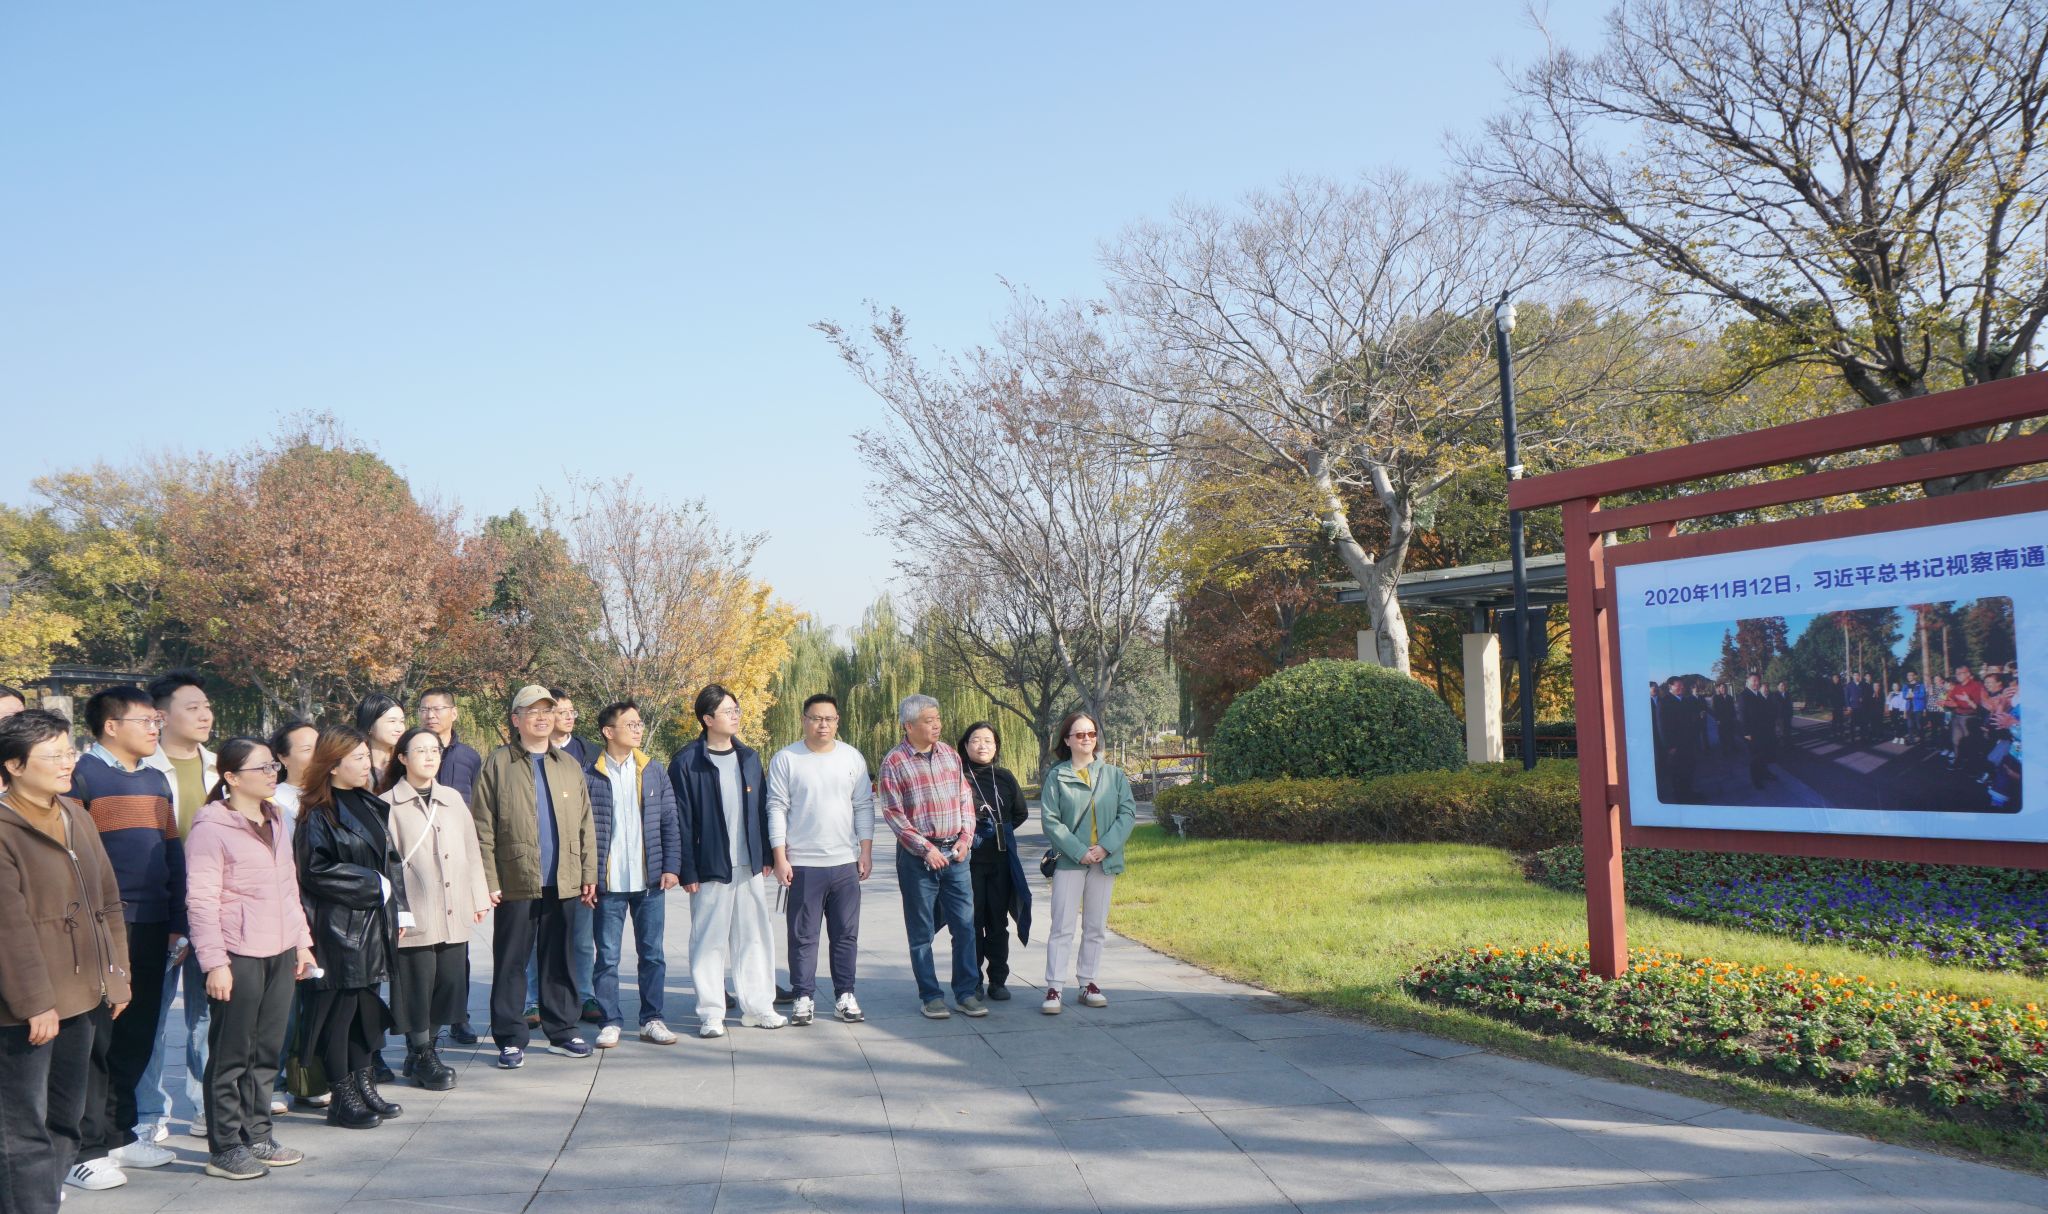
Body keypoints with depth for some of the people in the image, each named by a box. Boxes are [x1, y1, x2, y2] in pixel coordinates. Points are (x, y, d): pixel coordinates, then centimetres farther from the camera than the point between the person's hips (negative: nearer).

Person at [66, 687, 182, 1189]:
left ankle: (121, 1133, 26)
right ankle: (86, 1149, 5)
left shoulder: (157, 780, 15)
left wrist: (178, 923, 13)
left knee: (137, 1037, 13)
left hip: (152, 927, 7)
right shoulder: (83, 776, -6)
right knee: (98, 1038, -2)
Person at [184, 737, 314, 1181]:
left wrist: (302, 940, 18)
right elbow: (201, 900, -13)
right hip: (237, 956, -7)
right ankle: (225, 1148, 9)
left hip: (280, 952, 7)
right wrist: (214, 961, -16)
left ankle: (256, 1136, 22)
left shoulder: (276, 820, 14)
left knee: (267, 1050, 12)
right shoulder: (210, 828, -10)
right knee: (231, 1053, 0)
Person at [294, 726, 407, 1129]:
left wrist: (398, 910, 12)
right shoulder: (318, 814, -10)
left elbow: (390, 860, 18)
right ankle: (342, 1097, 7)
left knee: (366, 1006, 11)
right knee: (339, 1009, -2)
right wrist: (373, 884, -12)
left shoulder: (371, 806, 13)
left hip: (372, 924, 7)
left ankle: (363, 1085, 20)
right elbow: (316, 871, -18)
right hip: (336, 926, -7)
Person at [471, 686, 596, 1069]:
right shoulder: (498, 763, 0)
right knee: (511, 963, 2)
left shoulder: (569, 765, 13)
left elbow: (585, 825, 13)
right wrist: (488, 880, -10)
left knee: (558, 961, 11)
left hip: (562, 882, 4)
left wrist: (588, 874, 7)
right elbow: (483, 828, -4)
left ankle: (561, 1032, 21)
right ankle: (510, 1038, 10)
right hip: (515, 881, -3)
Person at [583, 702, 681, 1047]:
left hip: (650, 880, 3)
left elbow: (670, 823, 8)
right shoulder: (590, 777, -4)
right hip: (608, 884, -3)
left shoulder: (654, 773, 7)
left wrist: (672, 867, 0)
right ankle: (610, 1022, 15)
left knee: (652, 953, 8)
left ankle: (653, 1019, 18)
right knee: (607, 956, 5)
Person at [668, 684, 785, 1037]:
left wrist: (766, 856, 9)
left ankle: (757, 1007, 19)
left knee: (754, 936, 9)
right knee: (709, 941, 2)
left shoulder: (749, 757, 10)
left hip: (750, 866, 5)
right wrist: (687, 870, -11)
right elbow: (680, 820, -8)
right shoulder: (686, 763, -7)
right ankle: (711, 1014, 12)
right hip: (710, 867, -5)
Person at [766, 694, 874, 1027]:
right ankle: (803, 998, 11)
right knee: (803, 935, 2)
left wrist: (866, 852, 4)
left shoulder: (852, 758, 8)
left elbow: (864, 806, 10)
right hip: (802, 863, -3)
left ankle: (845, 996, 17)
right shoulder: (786, 759, -1)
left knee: (846, 934, 7)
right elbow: (777, 809, -2)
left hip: (845, 862, 3)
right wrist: (780, 858, -7)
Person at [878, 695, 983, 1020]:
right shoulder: (893, 762, -6)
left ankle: (966, 993, 12)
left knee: (965, 925, 3)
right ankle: (930, 996, 14)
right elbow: (892, 813, -9)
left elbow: (965, 799, 13)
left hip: (955, 852, 4)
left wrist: (966, 838, -1)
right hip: (917, 856, -4)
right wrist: (926, 849, -14)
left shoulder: (950, 754, 9)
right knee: (922, 931, 4)